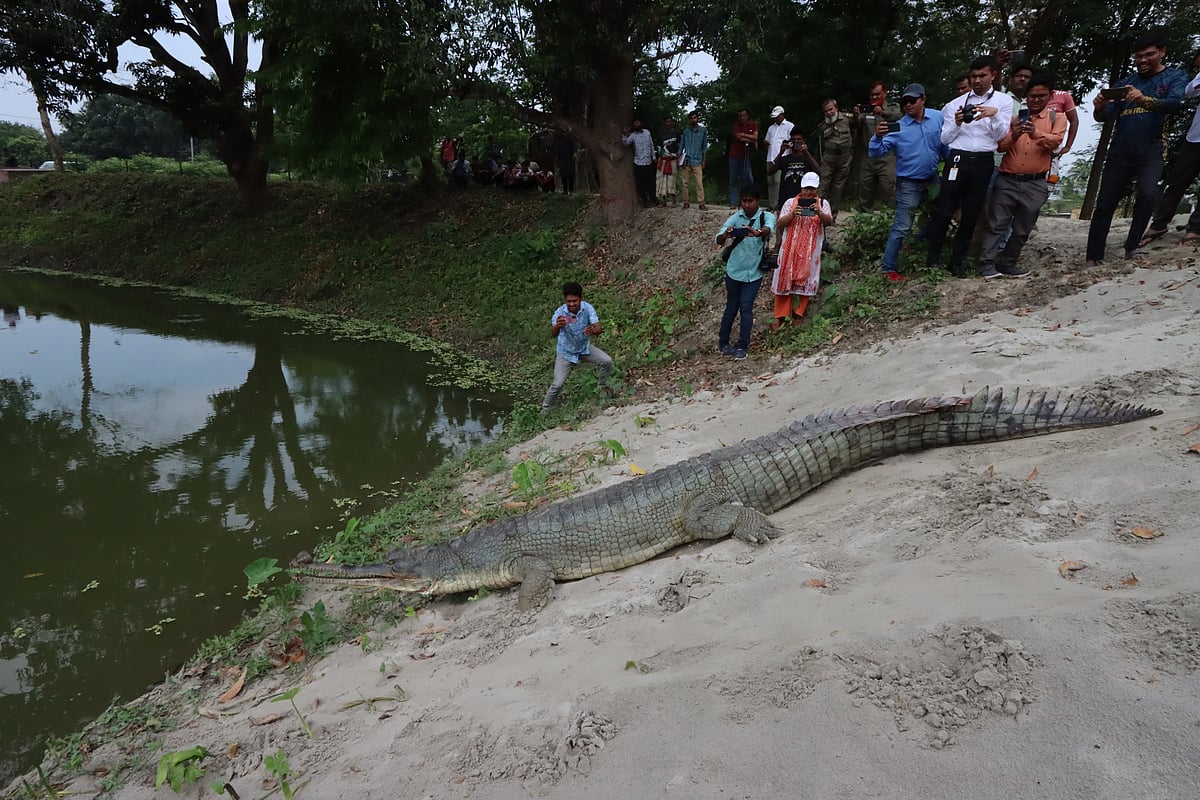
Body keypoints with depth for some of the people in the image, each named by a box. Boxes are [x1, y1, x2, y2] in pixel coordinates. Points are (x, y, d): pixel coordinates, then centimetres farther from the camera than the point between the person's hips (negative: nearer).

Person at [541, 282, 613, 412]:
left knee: (607, 361, -13)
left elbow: (598, 328, -31)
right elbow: (553, 335, -42)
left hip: (585, 347, 2)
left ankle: (602, 386, 16)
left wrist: (593, 331, -57)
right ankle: (545, 409, 16)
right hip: (566, 352, -2)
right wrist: (557, 326, -66)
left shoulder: (587, 308, -23)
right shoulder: (559, 312, -28)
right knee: (558, 384, -9)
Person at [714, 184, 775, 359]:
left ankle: (742, 346, 3)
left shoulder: (766, 216, -8)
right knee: (731, 307, 10)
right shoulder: (735, 217, -6)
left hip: (754, 272, -1)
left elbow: (769, 228, -33)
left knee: (746, 308, -5)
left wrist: (758, 232, -56)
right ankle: (723, 343, 22)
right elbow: (718, 239, -20)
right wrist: (725, 235, -45)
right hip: (734, 271, 1)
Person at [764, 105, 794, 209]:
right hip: (770, 159, 6)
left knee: (778, 181, -17)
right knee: (770, 182, 4)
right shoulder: (771, 128, 26)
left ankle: (779, 204, -17)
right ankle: (772, 205, 8)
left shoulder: (789, 126, 7)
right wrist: (765, 143, 6)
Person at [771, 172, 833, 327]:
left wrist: (819, 213, -33)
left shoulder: (823, 203, 4)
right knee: (785, 279, 1)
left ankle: (797, 315, 17)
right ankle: (780, 316, 10)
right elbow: (779, 224, -4)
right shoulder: (790, 202, 4)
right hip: (790, 248, 0)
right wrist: (792, 214, -22)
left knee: (805, 281, 4)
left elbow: (829, 221, -13)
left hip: (810, 251, 0)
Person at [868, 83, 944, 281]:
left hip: (933, 180, 5)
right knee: (901, 228, -9)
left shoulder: (938, 117, -3)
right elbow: (876, 153, -19)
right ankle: (889, 269, -3)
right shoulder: (898, 127, -12)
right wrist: (878, 137, -37)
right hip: (909, 184, -5)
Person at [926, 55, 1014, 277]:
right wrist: (957, 123, -10)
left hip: (983, 162, 1)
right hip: (958, 159, -1)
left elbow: (1001, 135, 2)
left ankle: (957, 261, 14)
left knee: (971, 215, 5)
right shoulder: (956, 103, 9)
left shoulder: (1004, 101, 10)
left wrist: (994, 114, -15)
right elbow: (945, 139, 8)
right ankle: (933, 257, 6)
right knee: (945, 211, -5)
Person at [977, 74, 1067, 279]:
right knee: (997, 224, -6)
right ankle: (987, 265, -6)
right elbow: (1000, 146, 5)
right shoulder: (1015, 117, 13)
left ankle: (1007, 264, 16)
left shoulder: (1057, 118, 8)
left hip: (1035, 184, 0)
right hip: (1007, 180, 0)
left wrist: (1037, 134, -30)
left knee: (1022, 230, 6)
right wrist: (1013, 136, -17)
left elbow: (1055, 141, -10)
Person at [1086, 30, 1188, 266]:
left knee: (1148, 194, -27)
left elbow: (1174, 104, -14)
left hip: (1150, 151, -3)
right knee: (1104, 204, 1)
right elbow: (1105, 117, 6)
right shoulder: (1125, 83, 15)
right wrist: (1099, 107, -18)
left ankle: (1131, 248, -13)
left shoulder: (1175, 77, 6)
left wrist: (1144, 100, -34)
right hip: (1120, 152, 3)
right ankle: (1093, 258, 5)